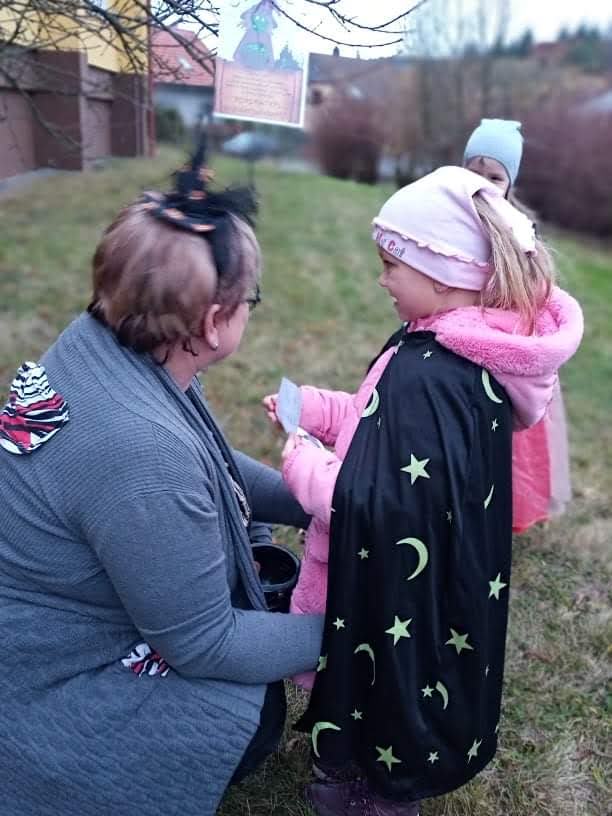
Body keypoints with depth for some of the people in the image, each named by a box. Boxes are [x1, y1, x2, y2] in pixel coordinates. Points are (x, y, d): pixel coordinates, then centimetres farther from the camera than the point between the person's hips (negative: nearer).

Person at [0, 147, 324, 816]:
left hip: (62, 620, 9)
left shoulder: (100, 342, -10)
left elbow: (213, 466, 6)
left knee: (271, 567, 13)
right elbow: (203, 645, -26)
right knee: (261, 711, 3)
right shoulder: (142, 449, -39)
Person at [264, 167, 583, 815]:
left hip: (403, 592, -9)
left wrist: (303, 466, -18)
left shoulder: (425, 376, -34)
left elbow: (378, 510, -34)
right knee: (410, 687, 30)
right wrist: (315, 408, 3)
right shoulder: (477, 351, -4)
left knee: (390, 691, 18)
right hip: (445, 576, 9)